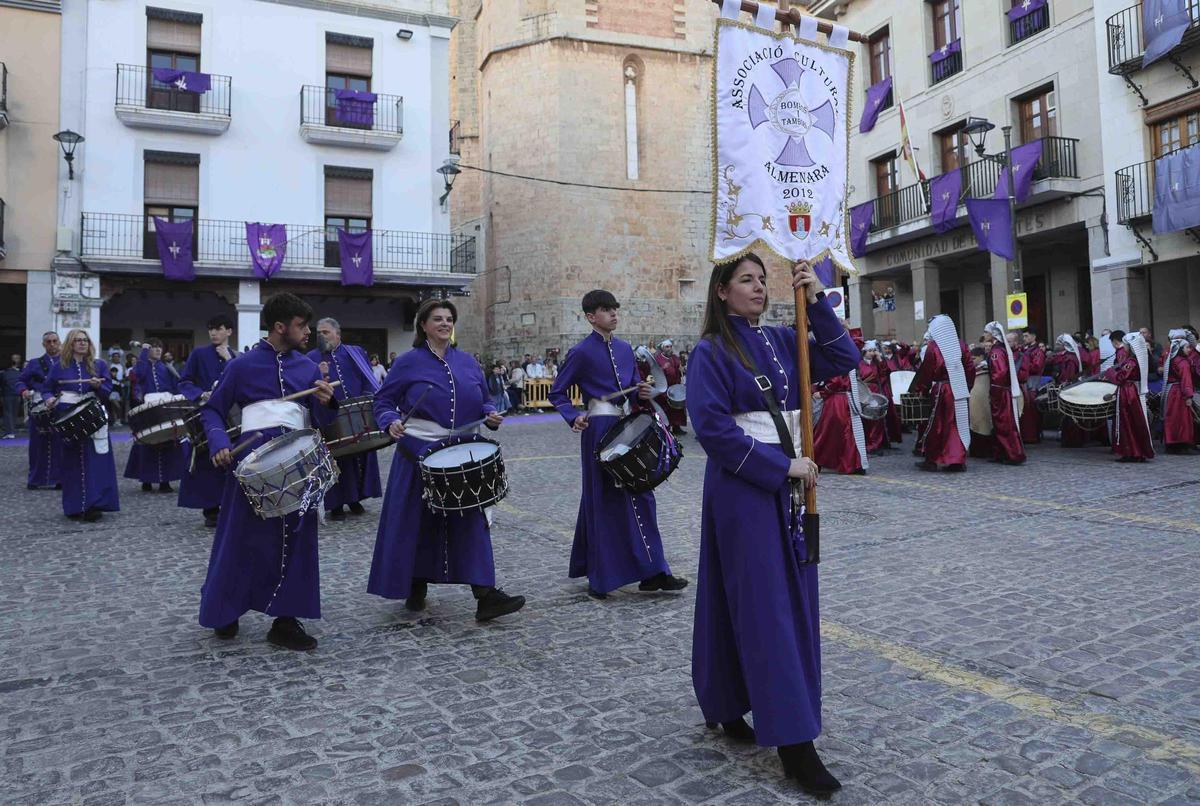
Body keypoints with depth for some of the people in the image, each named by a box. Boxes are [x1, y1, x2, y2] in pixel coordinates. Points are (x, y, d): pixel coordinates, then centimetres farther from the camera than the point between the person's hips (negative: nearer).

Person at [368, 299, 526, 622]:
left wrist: (491, 416, -4)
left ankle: (485, 594, -7)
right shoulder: (408, 362, -2)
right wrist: (390, 423, -18)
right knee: (419, 523, 8)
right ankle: (416, 586, 29)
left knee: (472, 521, -4)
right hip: (419, 455, -3)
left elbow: (482, 402, 16)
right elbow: (383, 402, 1)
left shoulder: (467, 362, 9)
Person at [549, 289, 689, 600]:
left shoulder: (625, 348, 12)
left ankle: (652, 572, 10)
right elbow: (558, 392, -1)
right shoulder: (582, 352, -5)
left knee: (641, 495, 4)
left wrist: (642, 394, -3)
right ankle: (600, 577, 14)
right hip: (600, 431, -6)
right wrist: (574, 418, -17)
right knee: (603, 500, 1)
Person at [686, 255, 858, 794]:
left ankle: (728, 707, 27)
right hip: (743, 488, -7)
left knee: (794, 601, 11)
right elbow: (712, 426, -15)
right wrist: (781, 465, -17)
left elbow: (844, 360, 4)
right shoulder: (711, 352, -7)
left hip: (789, 484, 7)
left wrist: (816, 301, -5)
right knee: (763, 606, -5)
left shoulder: (782, 341, 10)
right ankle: (792, 740, 2)